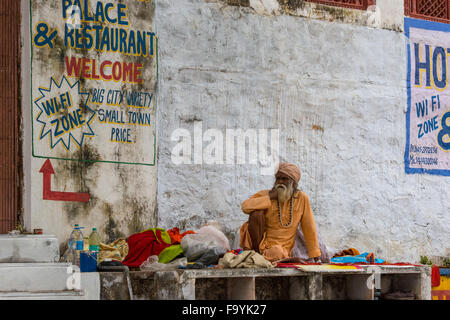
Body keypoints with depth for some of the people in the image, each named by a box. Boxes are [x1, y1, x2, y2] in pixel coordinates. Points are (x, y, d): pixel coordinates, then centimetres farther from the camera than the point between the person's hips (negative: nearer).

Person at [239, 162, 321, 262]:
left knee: (277, 253, -38)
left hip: (282, 249, -1)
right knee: (256, 213, -24)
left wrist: (314, 256, 2)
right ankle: (256, 250, -12)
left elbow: (309, 228, 3)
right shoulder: (265, 194, -2)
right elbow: (245, 206, -20)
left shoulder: (301, 198, -1)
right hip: (262, 242, 1)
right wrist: (269, 198, -18)